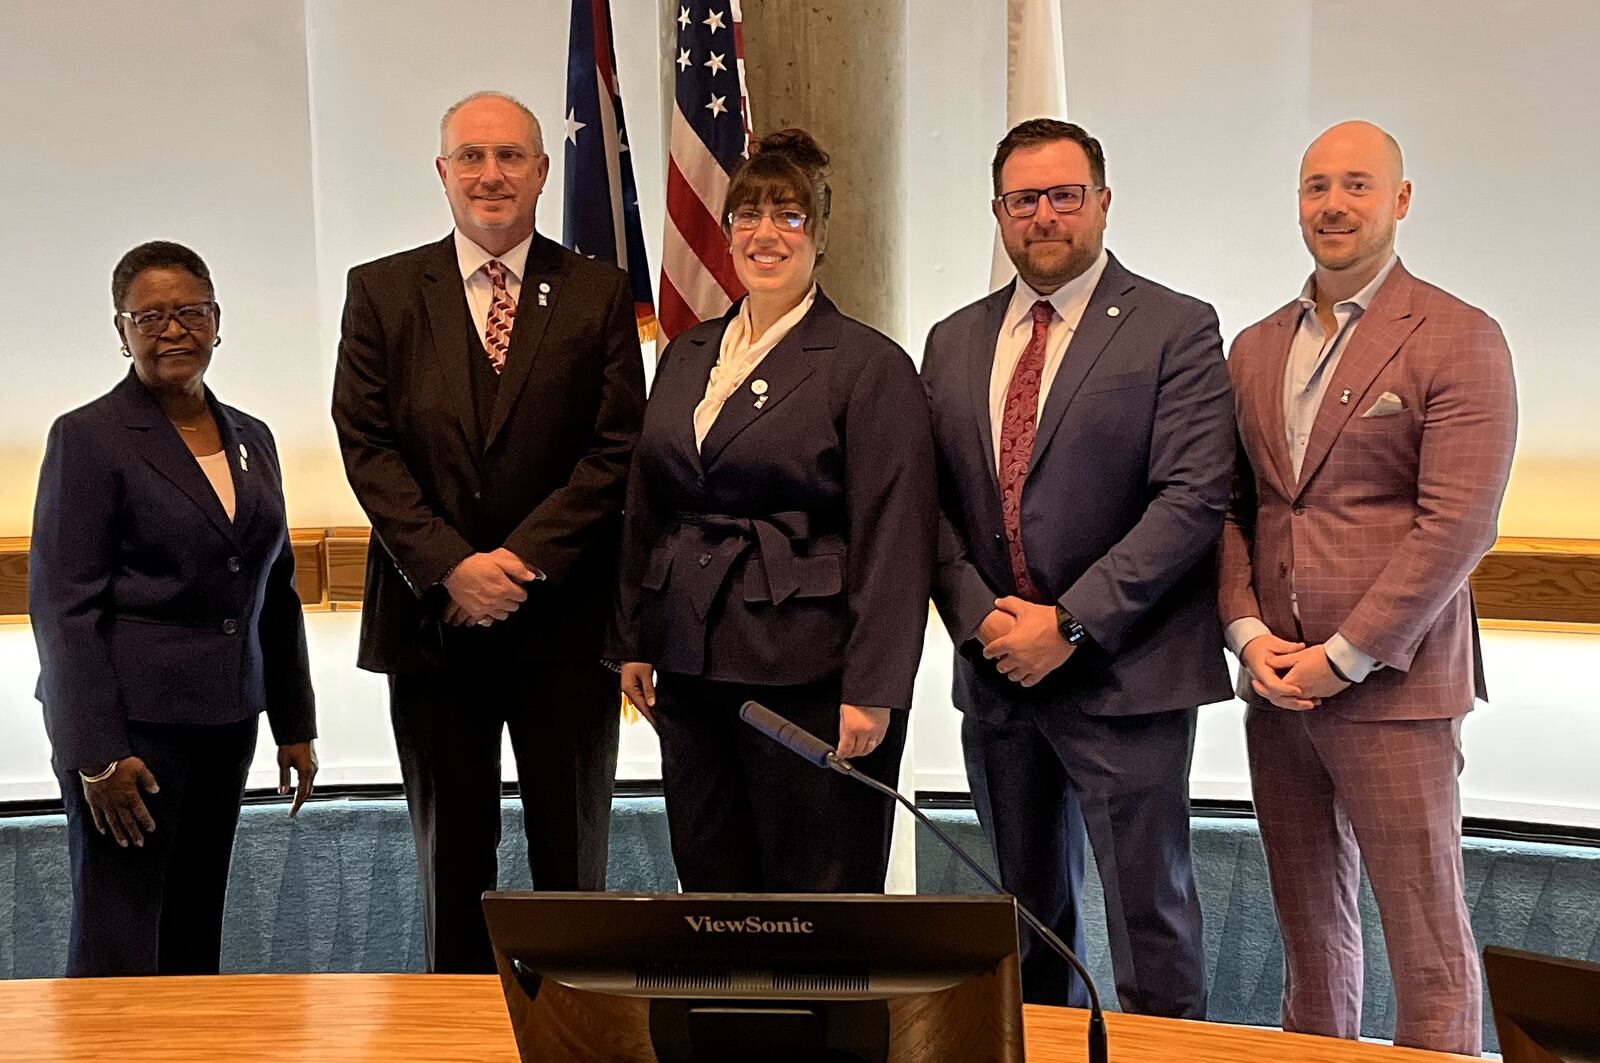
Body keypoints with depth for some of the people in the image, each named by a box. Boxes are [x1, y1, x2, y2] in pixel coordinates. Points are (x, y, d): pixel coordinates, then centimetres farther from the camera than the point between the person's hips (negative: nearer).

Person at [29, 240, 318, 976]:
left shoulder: (251, 439, 12)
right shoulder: (88, 437, -6)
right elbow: (63, 607, -10)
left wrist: (294, 724, 14)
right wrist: (97, 753, -15)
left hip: (226, 722, 6)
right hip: (130, 722, -5)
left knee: (193, 943, 11)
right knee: (117, 953, -1)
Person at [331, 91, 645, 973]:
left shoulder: (598, 293, 3)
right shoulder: (382, 291, 6)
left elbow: (616, 452, -4)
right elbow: (366, 446, -1)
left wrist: (520, 559, -14)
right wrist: (451, 566, -13)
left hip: (563, 622, -1)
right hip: (432, 620, 1)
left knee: (572, 857, 8)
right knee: (451, 859, 12)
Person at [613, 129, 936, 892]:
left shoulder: (870, 365, -5)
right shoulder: (686, 355, 14)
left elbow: (894, 542, -10)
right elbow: (645, 509, 17)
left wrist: (872, 691, -14)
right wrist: (635, 642, 13)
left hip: (808, 679, -5)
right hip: (691, 672, 6)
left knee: (821, 894, 3)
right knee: (708, 889, 12)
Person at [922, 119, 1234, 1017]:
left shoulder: (1176, 329, -4)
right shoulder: (955, 342, 12)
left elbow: (1192, 497, -13)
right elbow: (933, 501, 9)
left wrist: (1070, 625, -17)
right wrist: (981, 614, -7)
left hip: (1122, 673, -5)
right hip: (996, 673, 5)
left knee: (1150, 923, 2)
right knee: (1029, 917, 16)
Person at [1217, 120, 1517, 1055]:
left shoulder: (1459, 340, -5)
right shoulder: (1255, 349, 13)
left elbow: (1457, 524, -12)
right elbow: (1232, 507, 12)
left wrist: (1342, 657, -15)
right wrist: (1247, 630, -3)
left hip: (1391, 685, -5)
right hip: (1277, 687, 5)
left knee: (1427, 941, 1)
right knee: (1311, 930, 14)